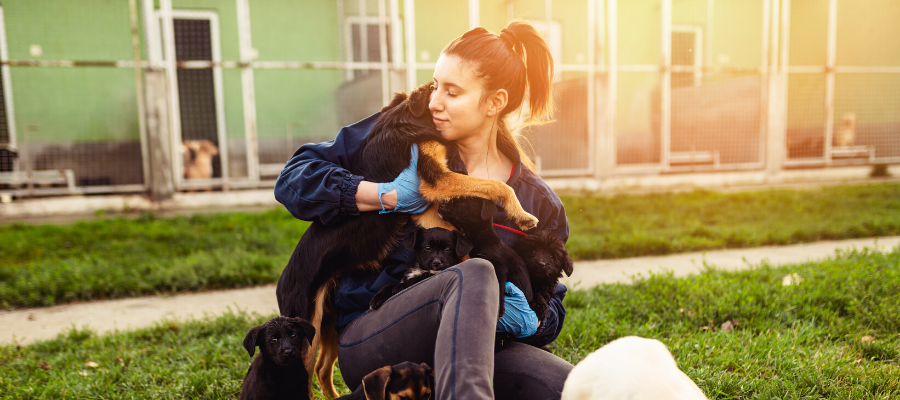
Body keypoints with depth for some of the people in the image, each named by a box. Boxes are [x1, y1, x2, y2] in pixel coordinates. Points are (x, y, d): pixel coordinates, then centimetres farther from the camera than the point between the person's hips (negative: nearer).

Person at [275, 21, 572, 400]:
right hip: (368, 341, -2)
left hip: (466, 344, 3)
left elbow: (551, 302, 13)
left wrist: (528, 321, -12)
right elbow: (294, 178, -3)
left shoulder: (537, 203, 4)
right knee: (475, 275, -34)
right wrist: (388, 194, -17)